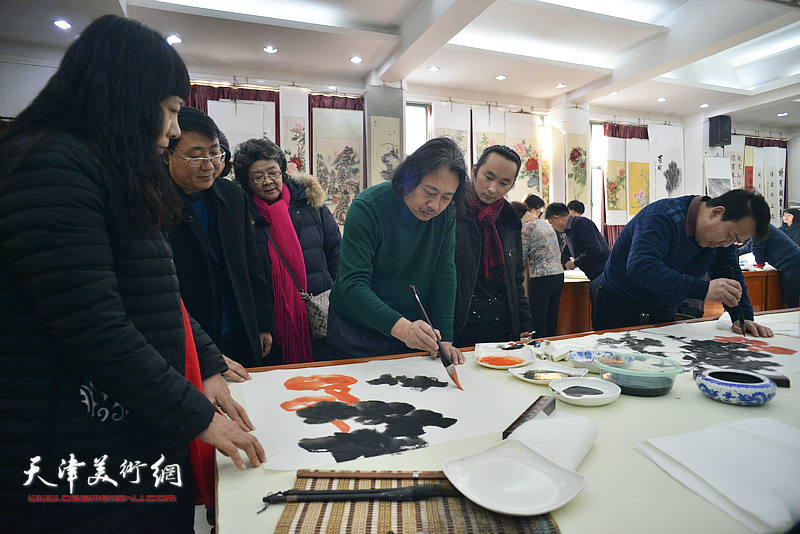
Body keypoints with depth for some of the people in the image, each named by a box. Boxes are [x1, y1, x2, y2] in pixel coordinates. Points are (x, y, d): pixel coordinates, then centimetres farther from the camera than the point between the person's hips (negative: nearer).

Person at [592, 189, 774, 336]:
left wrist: (743, 317, -7)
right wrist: (704, 290, -45)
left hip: (663, 316, 7)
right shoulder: (664, 217, -25)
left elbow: (731, 275, 9)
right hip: (617, 310, -7)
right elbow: (640, 266, -40)